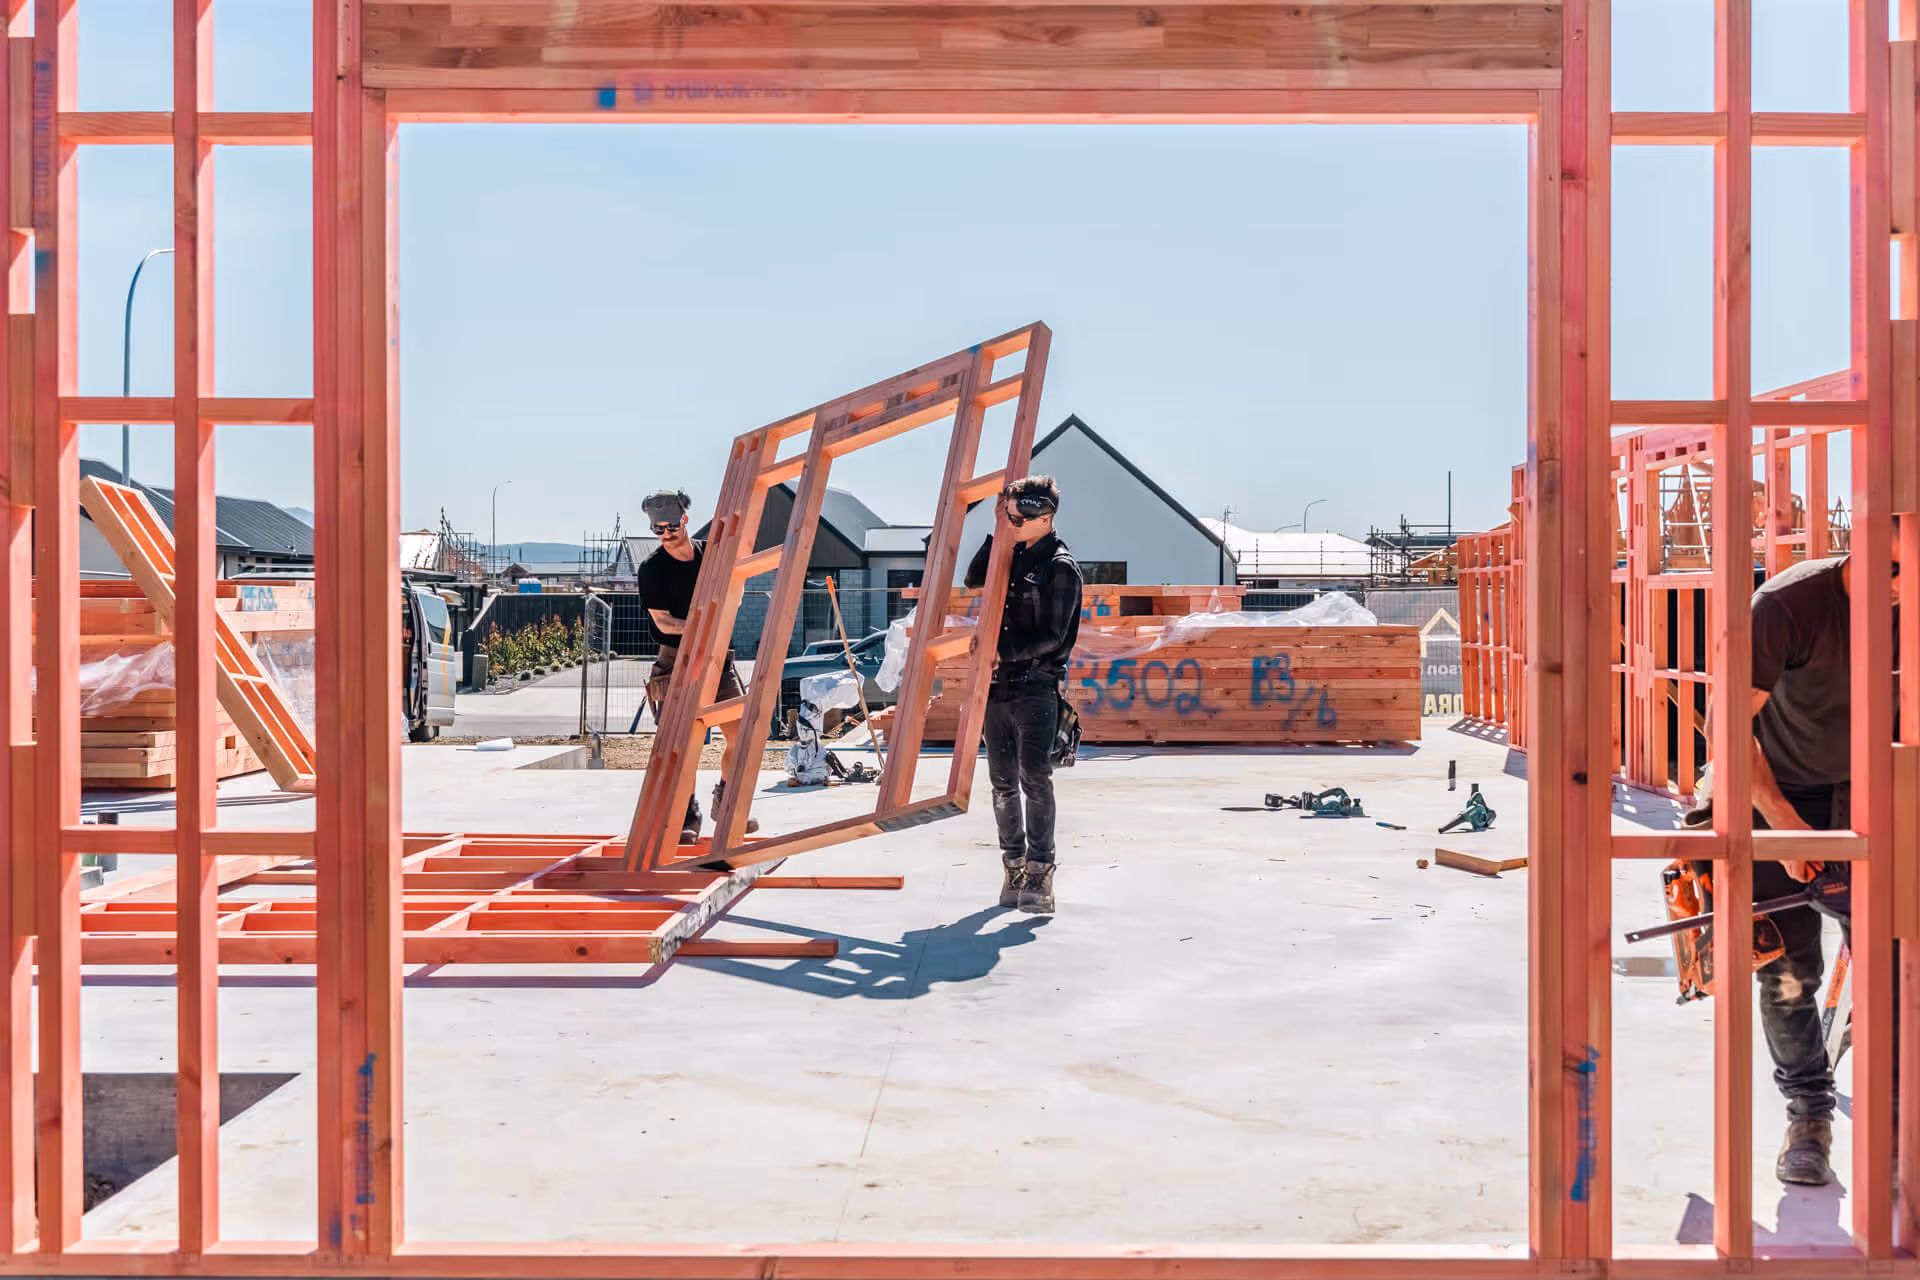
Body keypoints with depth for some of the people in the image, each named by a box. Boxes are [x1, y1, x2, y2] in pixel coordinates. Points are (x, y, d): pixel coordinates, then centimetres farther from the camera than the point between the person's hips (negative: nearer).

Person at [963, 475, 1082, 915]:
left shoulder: (1061, 567, -9)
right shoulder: (1013, 553, 14)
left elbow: (1052, 635, -13)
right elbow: (974, 579, 11)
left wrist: (1005, 653, -19)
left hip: (1037, 688, -7)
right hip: (998, 685, 7)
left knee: (1035, 779, -14)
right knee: (1003, 783, 8)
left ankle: (1039, 874, -12)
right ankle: (1014, 868, 17)